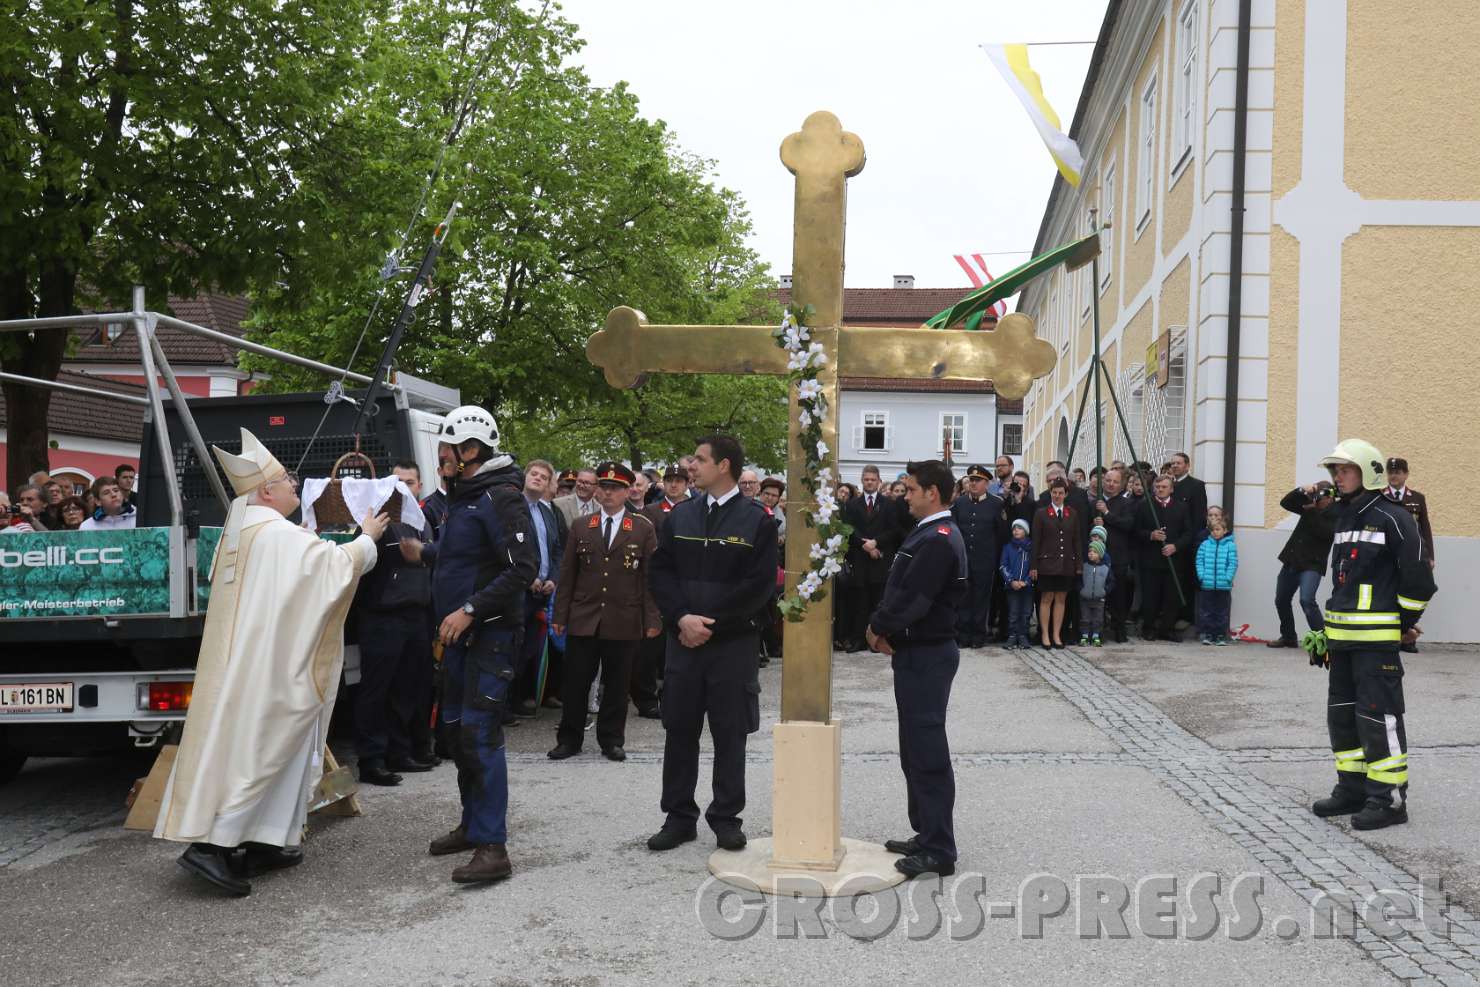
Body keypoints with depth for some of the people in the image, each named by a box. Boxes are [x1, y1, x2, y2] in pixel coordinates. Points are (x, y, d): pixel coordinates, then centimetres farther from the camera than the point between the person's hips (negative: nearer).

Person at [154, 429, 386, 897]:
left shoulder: (237, 531, 11)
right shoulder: (280, 535, -17)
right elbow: (338, 563, -14)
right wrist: (368, 537, 3)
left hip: (242, 660, 10)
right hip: (268, 665, -10)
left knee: (248, 746, 13)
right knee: (258, 749, -6)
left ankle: (264, 843, 17)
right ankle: (212, 843, -10)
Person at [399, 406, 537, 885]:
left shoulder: (500, 497, -16)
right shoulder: (462, 495, 14)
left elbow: (524, 566, -23)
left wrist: (470, 609, -24)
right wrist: (424, 553, 16)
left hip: (490, 633, -10)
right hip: (458, 633, 10)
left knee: (480, 734, -13)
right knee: (455, 730, 15)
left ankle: (492, 847, -10)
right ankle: (473, 824, 29)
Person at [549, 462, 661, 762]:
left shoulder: (643, 529, 2)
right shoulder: (581, 528, 9)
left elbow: (651, 577, -1)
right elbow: (567, 575, 9)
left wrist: (652, 620, -5)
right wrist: (560, 616, 4)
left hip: (624, 622, -2)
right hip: (583, 620, 2)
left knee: (617, 685, 7)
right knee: (575, 683, 5)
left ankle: (611, 740, 20)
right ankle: (569, 739, 17)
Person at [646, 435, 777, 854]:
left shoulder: (756, 521, -5)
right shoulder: (680, 515, 8)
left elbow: (759, 585, -10)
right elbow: (661, 571, 5)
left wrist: (709, 622, -12)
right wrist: (682, 618, -11)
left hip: (734, 642, -3)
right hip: (683, 640, 4)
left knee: (730, 733, 5)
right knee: (679, 729, 8)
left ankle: (726, 818, 18)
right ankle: (679, 817, 20)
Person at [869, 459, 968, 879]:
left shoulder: (937, 541, -20)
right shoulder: (930, 534, 13)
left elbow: (912, 600, -24)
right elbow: (902, 591, 14)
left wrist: (878, 627, -8)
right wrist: (884, 628, 0)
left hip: (926, 655, -10)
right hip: (917, 652, 10)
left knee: (927, 752, -4)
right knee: (916, 749, 17)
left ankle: (939, 851, 3)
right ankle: (926, 834, 27)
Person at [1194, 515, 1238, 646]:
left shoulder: (1230, 545, -1)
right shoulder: (1205, 544, 4)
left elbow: (1233, 563, -4)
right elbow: (1199, 561, 3)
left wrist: (1228, 578, -12)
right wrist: (1202, 576, -7)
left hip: (1224, 585, -1)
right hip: (1207, 585, 1)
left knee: (1222, 612, 6)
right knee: (1206, 611, 6)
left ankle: (1221, 635, 13)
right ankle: (1207, 634, 13)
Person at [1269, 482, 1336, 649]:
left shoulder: (1335, 514, -8)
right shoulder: (1311, 505, 7)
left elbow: (1325, 532, -23)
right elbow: (1285, 502, 3)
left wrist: (1312, 512, -21)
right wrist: (1301, 490, -12)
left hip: (1312, 564, -7)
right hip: (1292, 560, 7)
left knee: (1306, 600, -25)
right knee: (1281, 600, 16)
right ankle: (1288, 637, 34)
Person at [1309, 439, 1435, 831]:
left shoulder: (1393, 518, -11)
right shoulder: (1343, 518, 15)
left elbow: (1418, 576, -11)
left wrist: (1407, 622, -2)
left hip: (1377, 637, -9)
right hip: (1342, 635, 9)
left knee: (1378, 715, -5)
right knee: (1342, 713, 12)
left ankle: (1389, 798, 2)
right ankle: (1352, 788, 23)